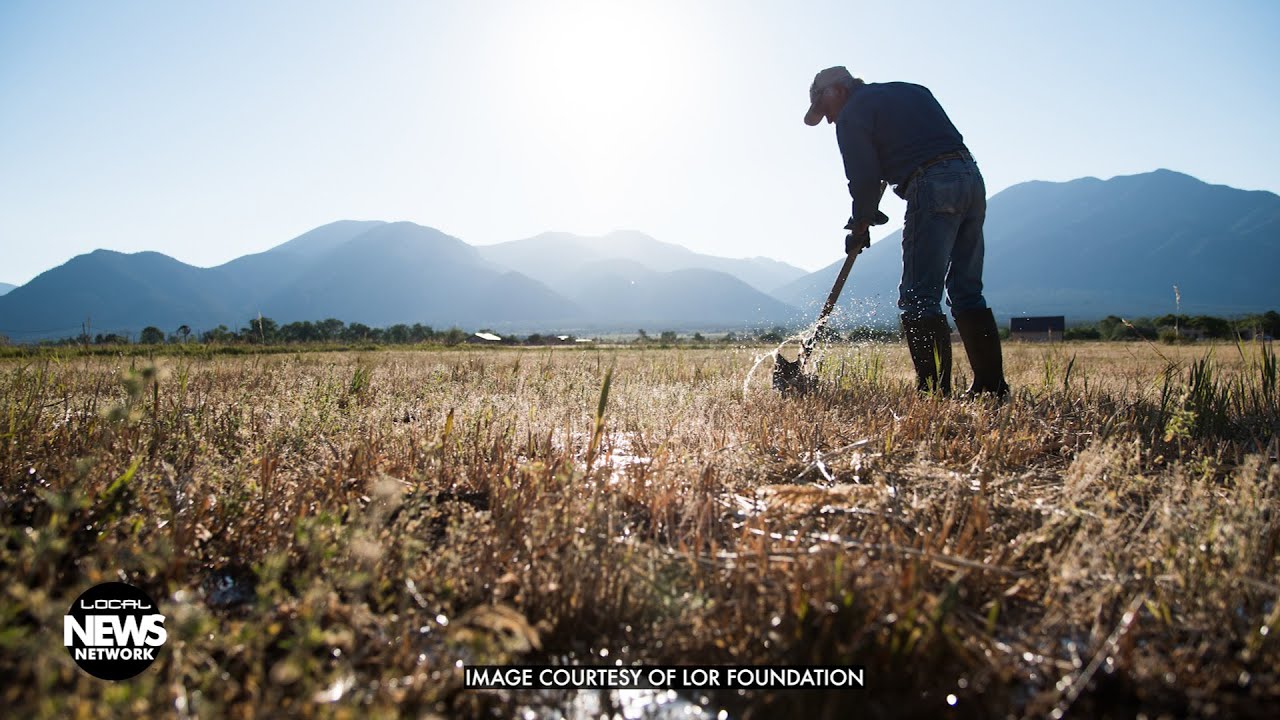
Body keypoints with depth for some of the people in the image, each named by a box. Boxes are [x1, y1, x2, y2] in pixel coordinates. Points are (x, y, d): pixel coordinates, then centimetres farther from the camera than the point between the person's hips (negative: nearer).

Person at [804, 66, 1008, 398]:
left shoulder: (852, 114, 5)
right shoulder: (912, 90, 28)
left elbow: (864, 178, -2)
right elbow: (949, 136, 24)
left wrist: (860, 227, 12)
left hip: (932, 187, -8)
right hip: (971, 177, 8)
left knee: (919, 299, -6)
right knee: (967, 292, 11)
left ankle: (934, 391, -11)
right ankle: (992, 386, 12)